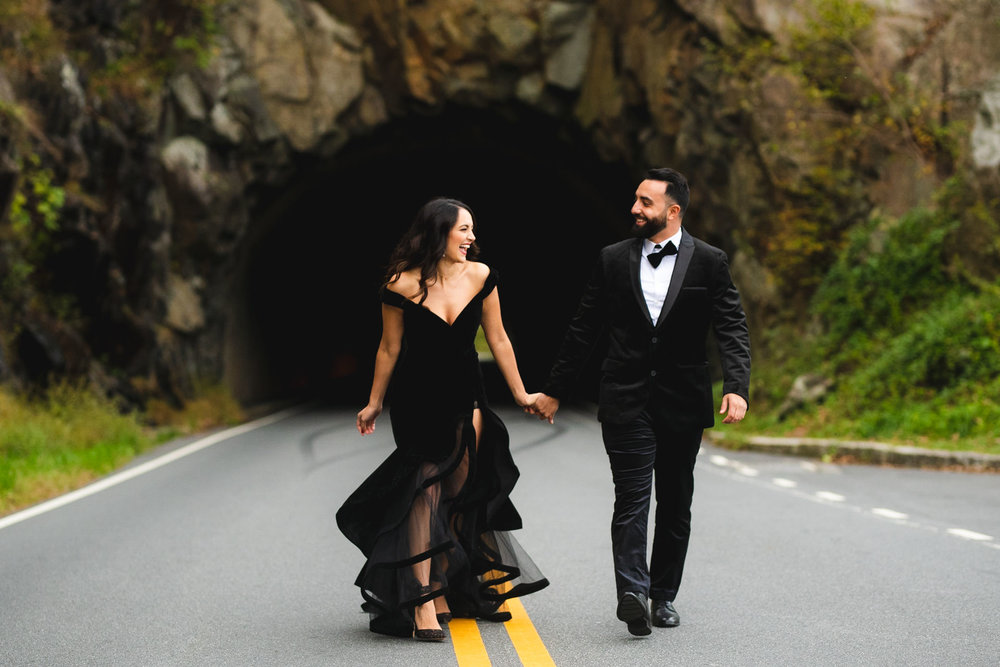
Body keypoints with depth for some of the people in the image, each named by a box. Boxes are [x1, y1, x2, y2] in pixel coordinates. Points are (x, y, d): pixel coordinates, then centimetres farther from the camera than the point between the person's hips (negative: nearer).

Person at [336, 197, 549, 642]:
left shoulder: (480, 277, -4)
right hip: (416, 401, -3)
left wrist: (520, 394, 9)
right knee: (426, 491, -8)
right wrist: (374, 403, 6)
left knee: (460, 495, 4)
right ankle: (424, 602, -10)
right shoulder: (402, 284, -13)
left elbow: (498, 340, 5)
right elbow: (390, 349, -2)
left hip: (464, 398, 4)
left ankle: (450, 592, 14)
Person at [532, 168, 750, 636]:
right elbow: (583, 330, 10)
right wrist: (554, 390, 12)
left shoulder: (709, 263, 1)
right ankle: (633, 592, -23)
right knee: (632, 497, -13)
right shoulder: (613, 260, 5)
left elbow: (732, 330, -5)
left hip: (682, 401, 1)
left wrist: (736, 387, -22)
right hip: (626, 400, 0)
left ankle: (663, 595, 20)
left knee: (675, 504, 9)